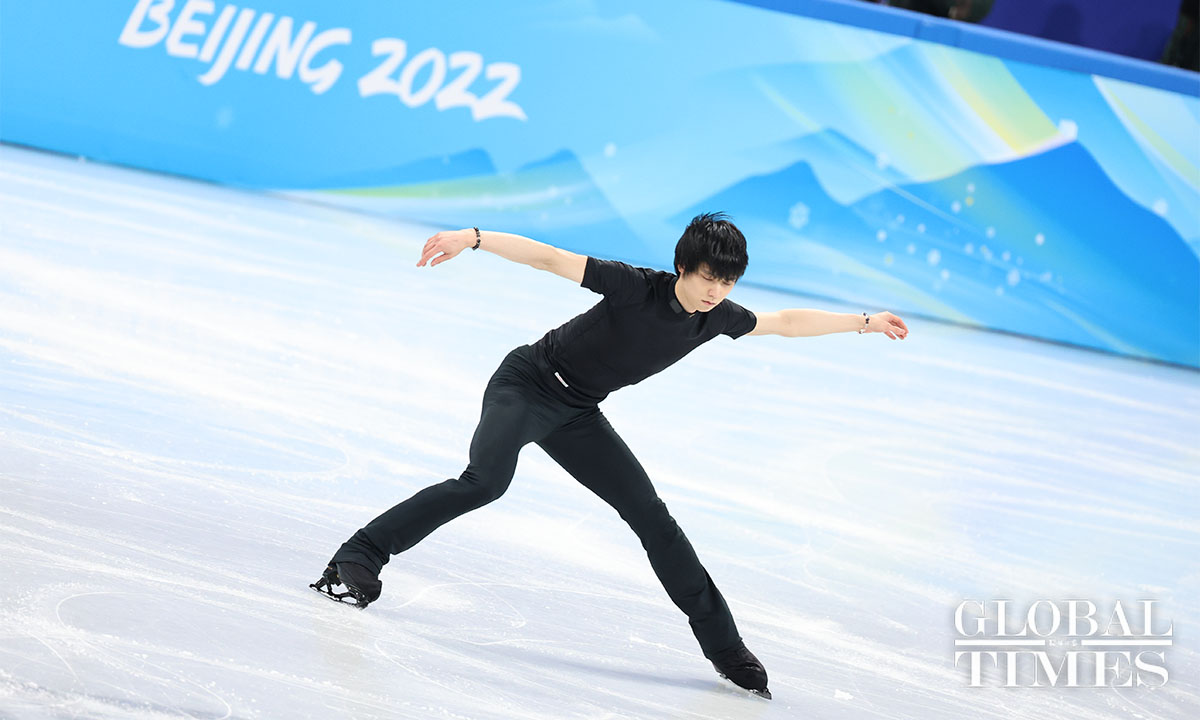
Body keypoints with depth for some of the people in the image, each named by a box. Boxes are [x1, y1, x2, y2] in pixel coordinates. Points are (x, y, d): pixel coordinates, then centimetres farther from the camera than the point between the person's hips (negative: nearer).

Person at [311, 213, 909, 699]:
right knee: (486, 481, -31)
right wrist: (474, 238, -39)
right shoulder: (637, 287, -24)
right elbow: (550, 258, -29)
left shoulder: (718, 318, -4)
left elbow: (787, 322, 13)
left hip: (576, 415, 6)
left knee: (652, 520, 2)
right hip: (527, 385, -6)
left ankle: (724, 648, 10)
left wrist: (864, 322, 18)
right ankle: (357, 559, -24)